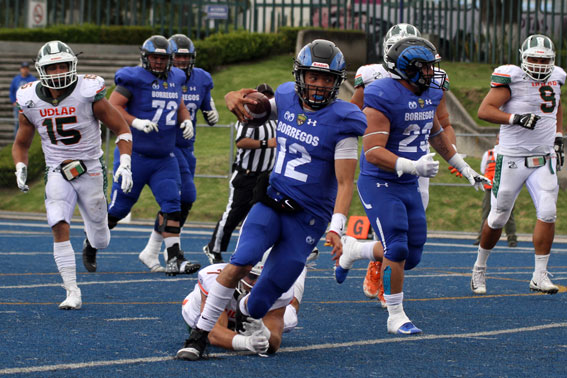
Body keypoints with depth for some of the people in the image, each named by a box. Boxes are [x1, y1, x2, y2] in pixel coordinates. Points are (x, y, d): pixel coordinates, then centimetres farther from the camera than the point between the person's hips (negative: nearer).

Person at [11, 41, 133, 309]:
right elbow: (21, 144, 11)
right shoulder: (31, 101, -4)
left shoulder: (88, 93, -14)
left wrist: (125, 165, -18)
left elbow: (121, 129, -6)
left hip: (91, 172, -1)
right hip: (57, 173, 1)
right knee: (59, 228, -23)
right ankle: (72, 292, -16)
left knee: (101, 243, 9)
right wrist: (20, 168, -9)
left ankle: (92, 226, 48)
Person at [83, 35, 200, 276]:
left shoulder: (174, 80, 9)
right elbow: (112, 107, -14)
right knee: (119, 208, 4)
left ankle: (174, 260, -9)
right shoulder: (133, 79, -11)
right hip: (135, 155, -5)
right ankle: (91, 243, 28)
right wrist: (136, 122, -28)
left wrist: (186, 121, 2)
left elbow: (180, 107, 24)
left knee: (172, 206, -8)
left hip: (165, 158, 5)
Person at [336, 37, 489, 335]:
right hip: (379, 185, -8)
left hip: (409, 187, 8)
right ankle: (396, 317, 2)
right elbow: (372, 153, -26)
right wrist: (413, 166, -37)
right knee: (397, 250, -13)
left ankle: (351, 253, 33)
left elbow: (436, 133, 26)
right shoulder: (384, 97, -21)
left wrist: (464, 168, 30)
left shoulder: (429, 95, 6)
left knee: (411, 257, 9)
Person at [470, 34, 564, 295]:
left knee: (547, 212, -13)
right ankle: (480, 267, 26)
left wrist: (558, 138, 17)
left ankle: (540, 275, -6)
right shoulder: (512, 78, -12)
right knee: (498, 218, 5)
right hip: (512, 159, -4)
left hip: (544, 159, 4)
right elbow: (484, 110, -18)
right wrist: (516, 118, -28)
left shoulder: (555, 78, 7)